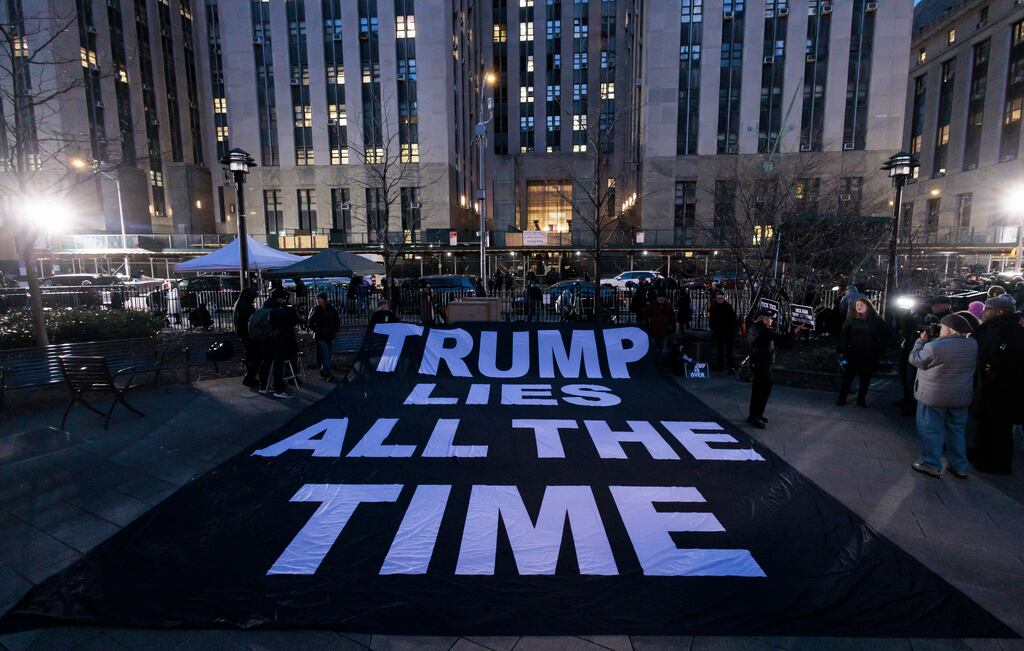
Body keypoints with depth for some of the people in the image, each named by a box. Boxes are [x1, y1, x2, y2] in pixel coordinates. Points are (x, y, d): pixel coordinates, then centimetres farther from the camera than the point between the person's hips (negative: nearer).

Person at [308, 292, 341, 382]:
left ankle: (323, 372, 21)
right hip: (320, 337, -4)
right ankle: (328, 374, -13)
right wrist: (316, 330, -5)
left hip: (330, 336, 4)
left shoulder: (331, 309, 5)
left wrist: (335, 331, 8)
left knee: (328, 356, 8)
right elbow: (309, 322, 1)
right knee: (325, 356, -11)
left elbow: (337, 321, 15)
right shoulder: (315, 309, -2)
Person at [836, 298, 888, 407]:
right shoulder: (851, 320, 0)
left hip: (869, 355, 1)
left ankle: (861, 399, 20)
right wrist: (842, 351, -9)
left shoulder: (877, 320, 3)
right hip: (852, 353, -1)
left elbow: (883, 336, 7)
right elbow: (843, 336, -3)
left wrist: (879, 351, -2)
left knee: (865, 377, 9)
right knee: (848, 376, 4)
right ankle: (842, 398, 11)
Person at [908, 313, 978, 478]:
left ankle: (931, 465, 10)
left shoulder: (934, 346, -21)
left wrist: (922, 340, 2)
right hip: (961, 397, 6)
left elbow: (915, 359, -8)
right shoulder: (973, 345, 0)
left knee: (931, 430, 4)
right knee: (957, 430, 17)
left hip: (934, 396, -6)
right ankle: (959, 466, 25)